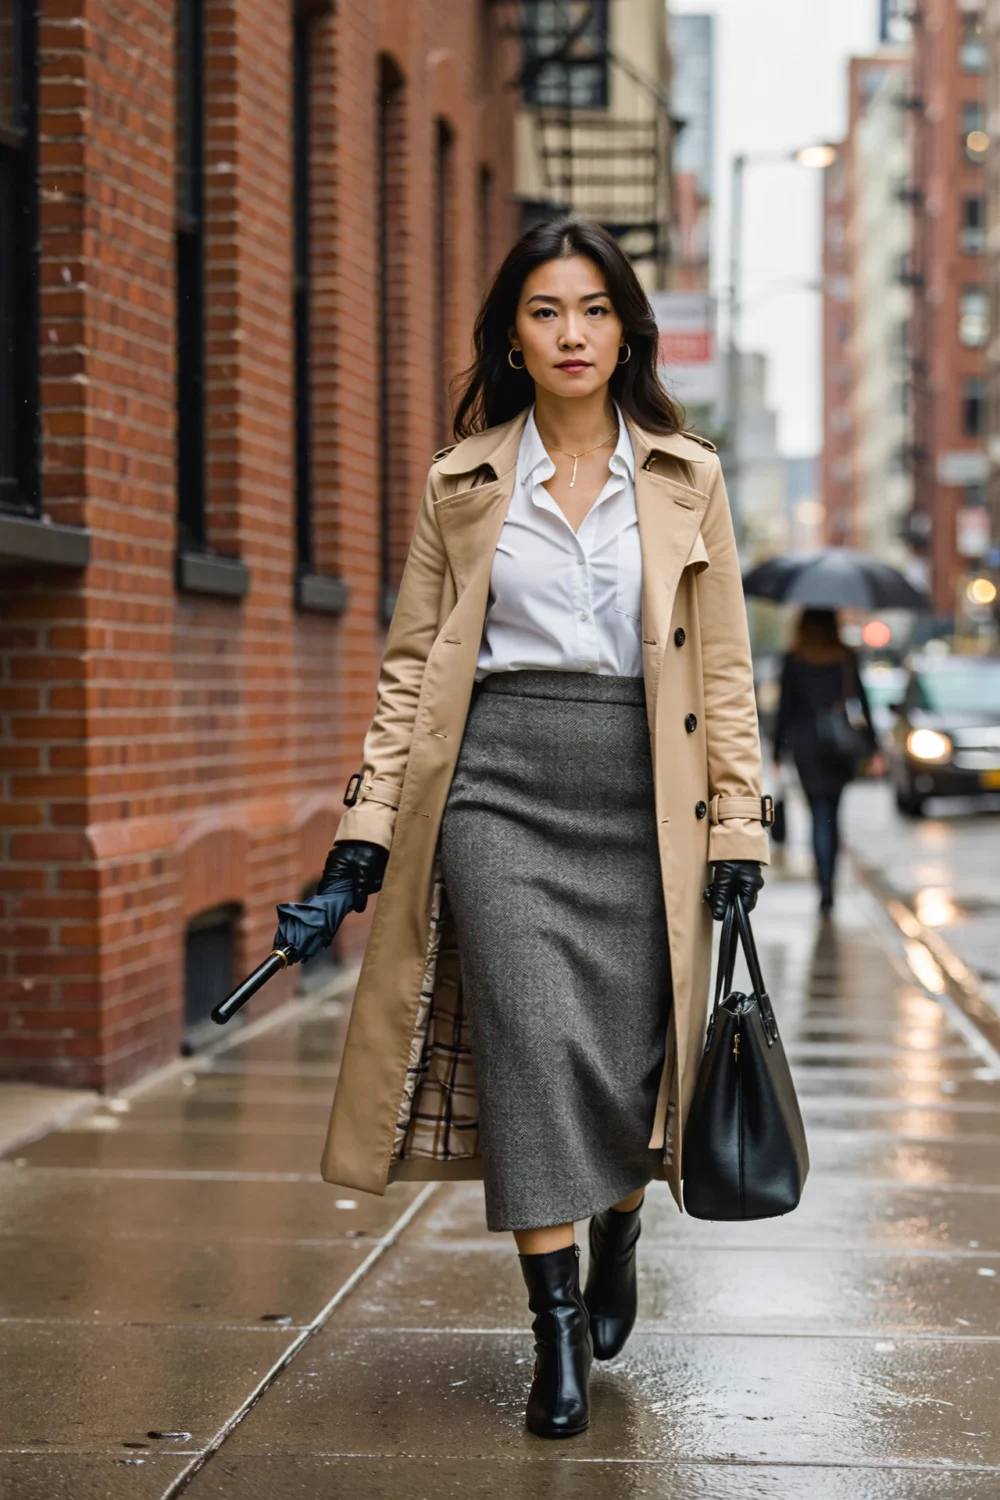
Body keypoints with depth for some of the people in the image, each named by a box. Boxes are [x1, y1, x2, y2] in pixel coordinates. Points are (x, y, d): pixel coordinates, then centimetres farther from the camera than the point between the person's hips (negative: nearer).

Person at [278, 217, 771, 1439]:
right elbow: (411, 663, 9)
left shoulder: (687, 480, 8)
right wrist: (368, 821, 1)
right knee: (533, 1035, -13)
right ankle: (557, 1326, -4)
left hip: (641, 791, 1)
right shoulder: (462, 482, 8)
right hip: (498, 784, 0)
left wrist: (737, 828, 1)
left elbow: (725, 671, 7)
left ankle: (616, 1239, 34)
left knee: (630, 1051, 3)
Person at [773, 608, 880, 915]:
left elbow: (785, 708, -2)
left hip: (807, 747, -2)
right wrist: (872, 746, 7)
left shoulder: (794, 661, -3)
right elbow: (861, 702, 3)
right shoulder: (847, 659, 2)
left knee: (821, 817, -3)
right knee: (832, 815, 15)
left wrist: (778, 751, 4)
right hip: (841, 748, 2)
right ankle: (829, 882, 19)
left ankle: (825, 889, -14)